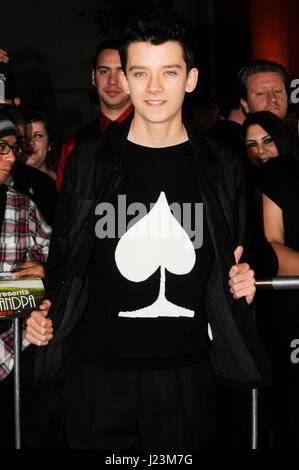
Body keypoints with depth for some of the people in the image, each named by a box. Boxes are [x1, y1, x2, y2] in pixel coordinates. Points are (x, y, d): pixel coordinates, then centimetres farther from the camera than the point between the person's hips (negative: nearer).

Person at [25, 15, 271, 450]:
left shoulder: (222, 171, 3)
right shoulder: (88, 164, 1)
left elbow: (237, 264, 15)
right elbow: (64, 257, 8)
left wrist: (243, 285, -6)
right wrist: (46, 314, -7)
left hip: (186, 376, 1)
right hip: (98, 375, 0)